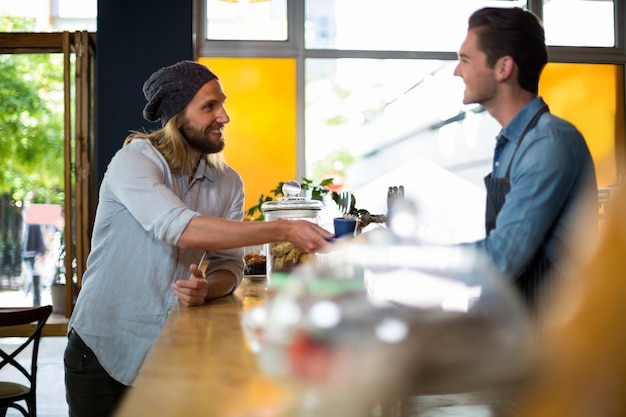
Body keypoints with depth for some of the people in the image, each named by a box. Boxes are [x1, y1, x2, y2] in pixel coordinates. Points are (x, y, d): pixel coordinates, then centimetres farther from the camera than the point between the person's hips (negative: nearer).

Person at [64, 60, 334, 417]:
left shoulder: (229, 183, 0)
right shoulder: (134, 161, -16)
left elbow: (230, 265, 0)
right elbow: (181, 230, -32)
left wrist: (207, 289, -25)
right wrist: (285, 230, -34)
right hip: (104, 347, -4)